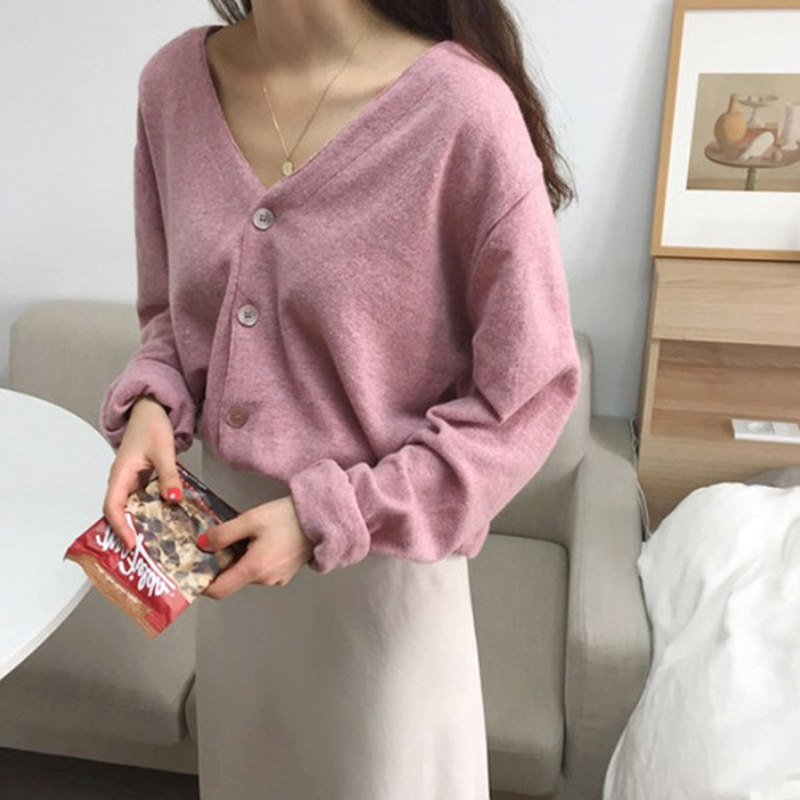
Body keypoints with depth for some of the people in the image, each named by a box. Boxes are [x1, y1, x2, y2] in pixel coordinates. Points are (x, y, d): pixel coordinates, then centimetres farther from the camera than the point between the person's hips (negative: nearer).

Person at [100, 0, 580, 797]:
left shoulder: (462, 107, -22)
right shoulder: (173, 80, -4)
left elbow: (528, 397, -15)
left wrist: (330, 517, -18)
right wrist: (150, 402, -11)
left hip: (381, 558, -4)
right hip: (229, 537, 5)